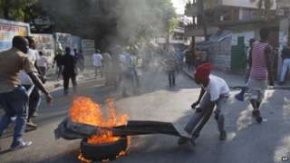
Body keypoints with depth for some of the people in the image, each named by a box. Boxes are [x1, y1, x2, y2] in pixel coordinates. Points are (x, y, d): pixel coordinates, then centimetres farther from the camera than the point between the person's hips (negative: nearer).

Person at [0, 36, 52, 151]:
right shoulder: (22, 56, -3)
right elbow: (34, 77, -11)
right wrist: (46, 93, -12)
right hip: (13, 89, -6)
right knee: (21, 114, 13)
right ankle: (17, 142, 11)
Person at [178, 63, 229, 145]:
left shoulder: (214, 86, -45)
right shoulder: (204, 79, -31)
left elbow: (209, 112, -39)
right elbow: (203, 88, -1)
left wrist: (198, 129, -36)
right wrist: (198, 101, -2)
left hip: (223, 94, -5)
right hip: (210, 92, 5)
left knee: (218, 114, -23)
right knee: (199, 111, -6)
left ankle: (222, 131, 9)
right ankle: (186, 133, -1)